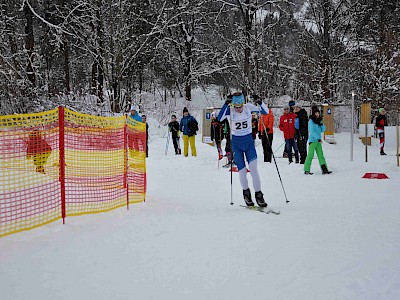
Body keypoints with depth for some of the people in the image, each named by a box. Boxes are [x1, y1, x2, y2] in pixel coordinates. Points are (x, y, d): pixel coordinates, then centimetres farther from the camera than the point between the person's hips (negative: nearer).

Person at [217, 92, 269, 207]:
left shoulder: (248, 107, -8)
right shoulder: (230, 110, -12)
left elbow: (266, 112, -6)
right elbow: (219, 118, -28)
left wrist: (260, 103, -24)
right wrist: (225, 105, -36)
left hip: (249, 141, 0)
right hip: (236, 143, 0)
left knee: (253, 168, -12)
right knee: (242, 171, 0)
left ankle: (258, 195, -3)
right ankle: (246, 192, 26)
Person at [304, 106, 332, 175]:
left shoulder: (319, 121, 12)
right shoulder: (311, 121, -8)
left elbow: (323, 130, 14)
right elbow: (312, 131, -15)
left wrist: (321, 124, -5)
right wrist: (318, 138, -19)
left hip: (318, 141, 7)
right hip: (312, 140, -7)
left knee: (320, 155, 3)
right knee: (310, 155, -5)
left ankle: (324, 169, 0)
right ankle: (306, 170, 0)